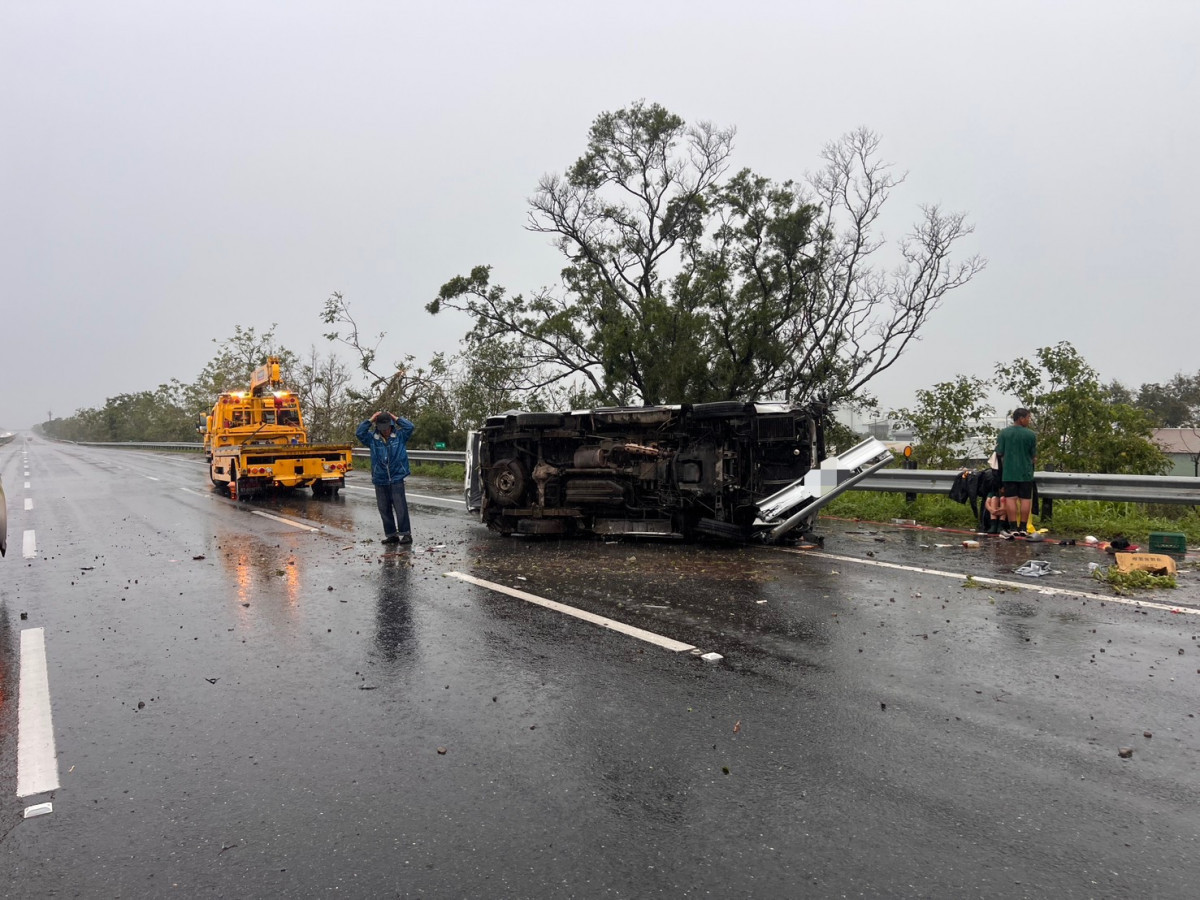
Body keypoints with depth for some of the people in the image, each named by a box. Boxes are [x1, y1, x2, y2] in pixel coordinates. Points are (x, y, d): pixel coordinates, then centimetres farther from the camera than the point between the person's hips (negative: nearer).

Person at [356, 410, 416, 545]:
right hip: (380, 480, 3)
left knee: (400, 507, -8)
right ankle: (391, 535, 16)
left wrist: (396, 418, -1)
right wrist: (370, 420, -3)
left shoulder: (400, 436, 2)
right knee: (384, 509, 7)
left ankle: (405, 533, -1)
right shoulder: (373, 438, 7)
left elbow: (410, 427, -10)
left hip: (396, 479, -3)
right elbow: (359, 433, -3)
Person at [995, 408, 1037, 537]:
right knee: (1025, 499, 6)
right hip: (1026, 472, -1)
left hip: (1009, 472, 1)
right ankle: (1023, 527, 8)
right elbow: (1034, 456, 0)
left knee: (1011, 498, 1)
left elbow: (999, 454, 0)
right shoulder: (1031, 434, -5)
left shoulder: (1004, 433, -2)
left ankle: (1013, 527, -4)